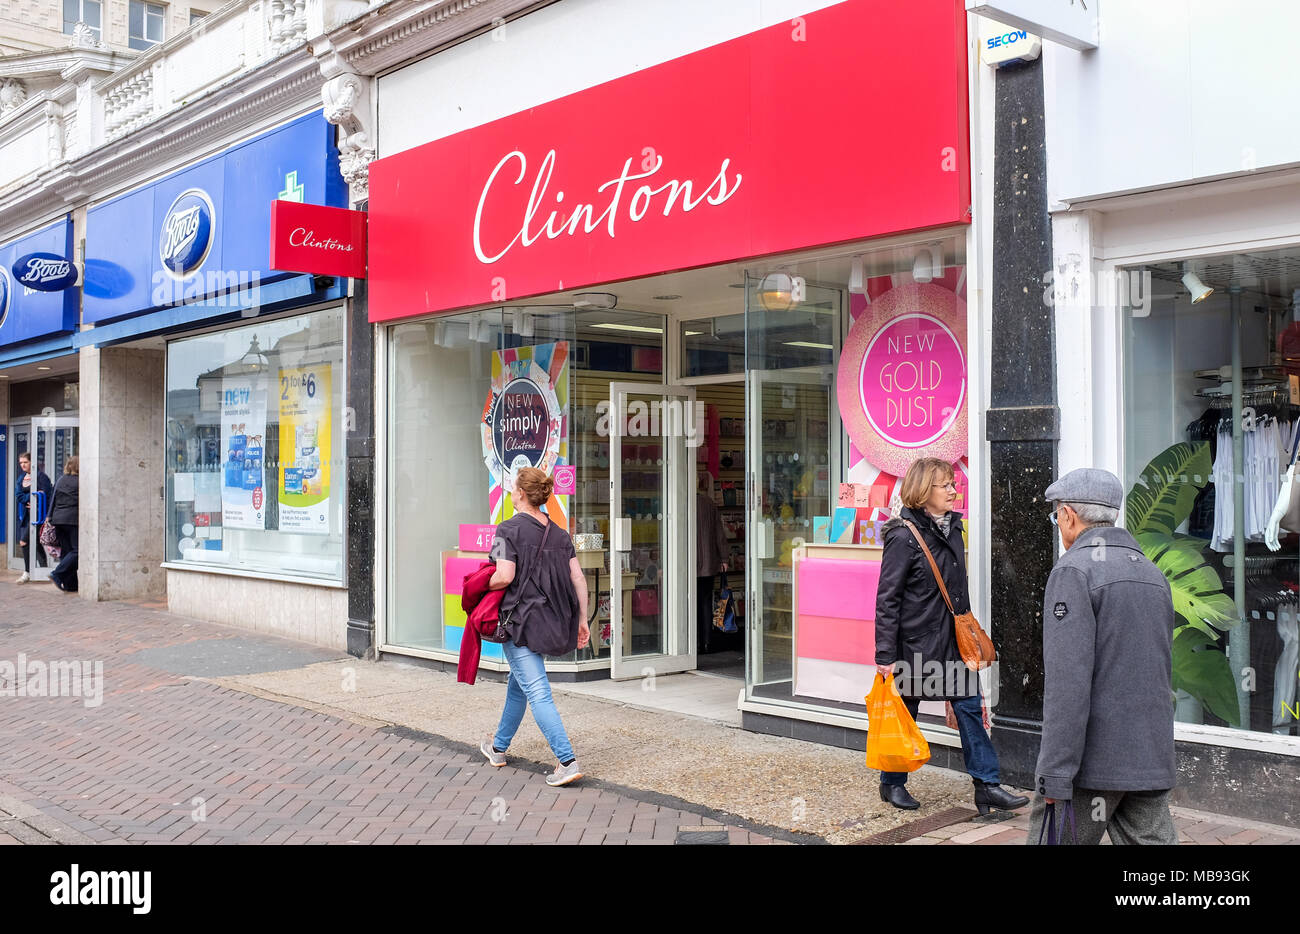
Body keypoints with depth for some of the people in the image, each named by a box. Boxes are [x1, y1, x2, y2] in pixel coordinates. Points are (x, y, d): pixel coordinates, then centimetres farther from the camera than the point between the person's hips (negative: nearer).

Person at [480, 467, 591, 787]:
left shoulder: (509, 529, -11)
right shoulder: (559, 533, 7)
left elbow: (504, 577, -19)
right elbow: (578, 578, 5)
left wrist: (483, 586, 1)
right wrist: (582, 620, 10)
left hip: (521, 619, -7)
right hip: (552, 619, 7)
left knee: (537, 692, -8)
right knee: (517, 684, 23)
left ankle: (568, 761, -16)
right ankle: (498, 747, 39)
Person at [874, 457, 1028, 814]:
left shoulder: (952, 527, 8)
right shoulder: (904, 536, -15)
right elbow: (887, 599, -15)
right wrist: (885, 655, -18)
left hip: (952, 639, 7)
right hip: (915, 641, -7)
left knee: (970, 706, 5)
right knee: (904, 711, 7)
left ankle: (987, 785, 11)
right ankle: (892, 784, 24)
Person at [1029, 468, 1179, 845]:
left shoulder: (1074, 571, -11)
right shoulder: (1154, 574, 14)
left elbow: (1068, 682, -19)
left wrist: (1056, 777, -18)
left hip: (1094, 763, -7)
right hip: (1153, 762, 7)